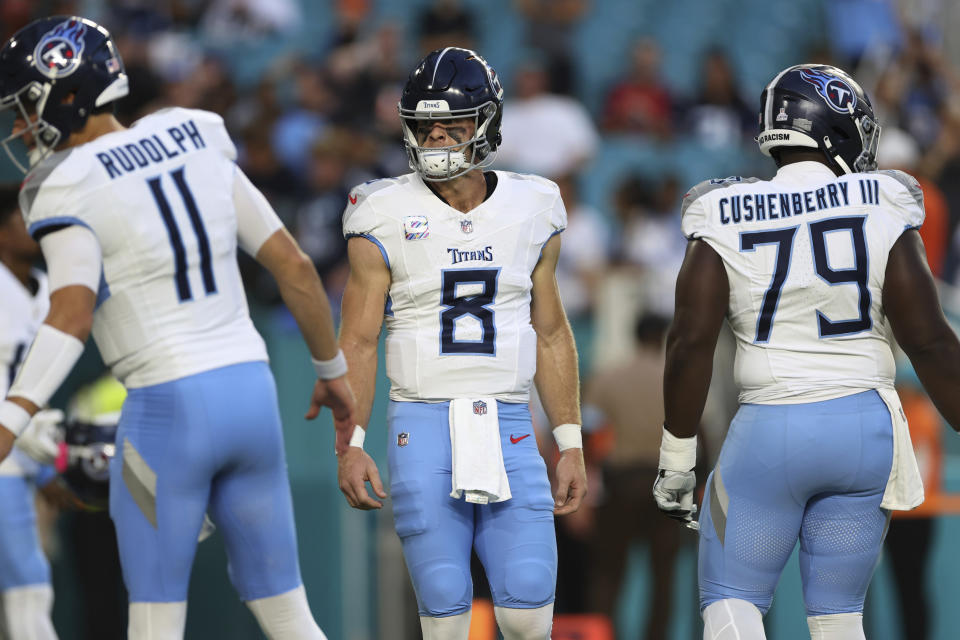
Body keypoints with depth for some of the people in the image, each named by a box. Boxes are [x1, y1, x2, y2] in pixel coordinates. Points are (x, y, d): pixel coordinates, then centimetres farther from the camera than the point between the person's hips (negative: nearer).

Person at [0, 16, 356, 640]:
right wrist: (332, 370, 23)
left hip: (168, 410, -6)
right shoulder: (199, 150, 11)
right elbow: (294, 266, 11)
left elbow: (71, 318, -24)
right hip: (251, 390, 6)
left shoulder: (70, 190, -8)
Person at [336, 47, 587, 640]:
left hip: (508, 430, 2)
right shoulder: (386, 219, -1)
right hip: (424, 428, -2)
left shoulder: (531, 213, 7)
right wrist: (351, 445, -10)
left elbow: (552, 335, 13)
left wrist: (571, 444, 10)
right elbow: (358, 342, -1)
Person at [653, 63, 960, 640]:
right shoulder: (883, 215, -3)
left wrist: (677, 459, 2)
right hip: (866, 429, 1)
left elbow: (691, 344, -6)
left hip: (768, 434, -1)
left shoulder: (726, 225, -3)